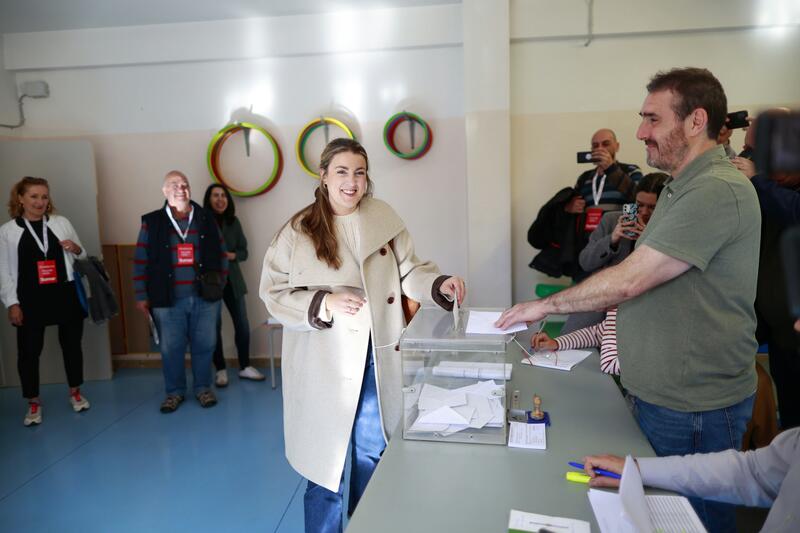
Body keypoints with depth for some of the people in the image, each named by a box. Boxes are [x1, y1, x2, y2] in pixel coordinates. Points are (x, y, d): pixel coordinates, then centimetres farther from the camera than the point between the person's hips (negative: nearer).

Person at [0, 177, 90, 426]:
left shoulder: (62, 223, 5)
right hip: (31, 300, -1)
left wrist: (76, 249, -8)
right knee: (28, 352, 3)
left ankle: (75, 392, 29)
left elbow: (83, 258, 14)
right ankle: (33, 402, 20)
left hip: (66, 296, 2)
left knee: (71, 345, 11)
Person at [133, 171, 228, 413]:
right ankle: (175, 391, 24)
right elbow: (141, 262, 4)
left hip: (205, 298, 1)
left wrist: (220, 282, 5)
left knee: (204, 345, 8)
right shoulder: (152, 222, 2)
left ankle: (203, 387, 25)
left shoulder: (206, 219, 7)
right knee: (171, 348, 6)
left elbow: (221, 254, 12)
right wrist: (141, 296, 2)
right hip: (168, 300, -1)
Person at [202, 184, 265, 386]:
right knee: (214, 326, 3)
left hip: (232, 280, 4)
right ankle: (220, 370, 18)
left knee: (242, 324, 5)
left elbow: (244, 251, 8)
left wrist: (232, 255, -11)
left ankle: (245, 367, 19)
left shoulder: (234, 222, 5)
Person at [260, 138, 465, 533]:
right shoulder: (298, 231, -8)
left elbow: (408, 272, 5)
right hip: (325, 362, -3)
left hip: (376, 358, 4)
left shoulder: (384, 218, 1)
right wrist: (324, 303, -21)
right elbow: (274, 293, -7)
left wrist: (439, 284, -14)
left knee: (372, 453, 19)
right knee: (325, 459, 10)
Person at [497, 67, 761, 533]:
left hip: (693, 406, -9)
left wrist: (546, 305, -13)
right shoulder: (683, 186, 13)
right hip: (662, 392, 9)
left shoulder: (718, 191, -22)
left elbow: (628, 280, -26)